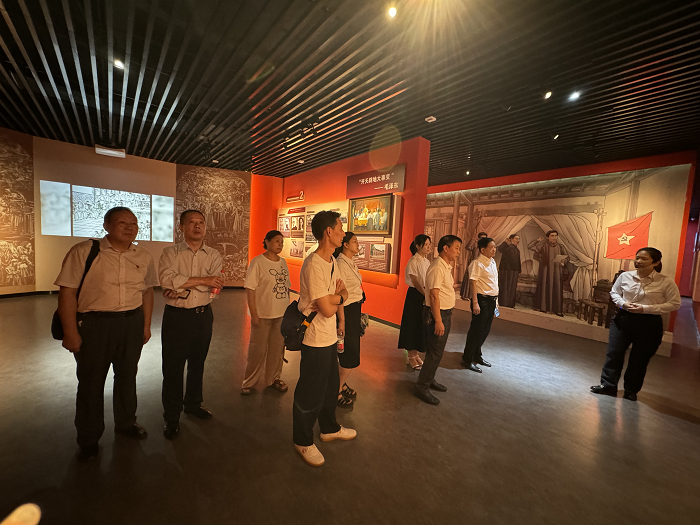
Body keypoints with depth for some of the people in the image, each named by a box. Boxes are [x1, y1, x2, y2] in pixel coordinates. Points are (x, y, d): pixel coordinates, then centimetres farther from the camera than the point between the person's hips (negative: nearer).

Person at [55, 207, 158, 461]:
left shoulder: (143, 256, 3)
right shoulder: (83, 252, -8)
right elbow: (67, 292, -9)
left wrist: (146, 325, 8)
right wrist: (70, 332, -11)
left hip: (132, 322, 3)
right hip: (94, 324, -3)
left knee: (127, 376, 18)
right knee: (91, 381, 11)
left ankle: (126, 423, 41)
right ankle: (88, 440, 32)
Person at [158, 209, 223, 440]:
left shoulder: (214, 255, 3)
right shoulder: (170, 253, -2)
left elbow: (214, 286, -11)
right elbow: (167, 279, -20)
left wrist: (182, 287, -18)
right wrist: (202, 280, -21)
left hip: (203, 315, 2)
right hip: (176, 316, -2)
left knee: (197, 363, 16)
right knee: (172, 367, 7)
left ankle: (193, 404, 38)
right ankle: (172, 417, 25)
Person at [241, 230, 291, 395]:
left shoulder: (283, 262, 8)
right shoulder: (258, 262, -10)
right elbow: (250, 290, -13)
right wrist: (254, 315, -15)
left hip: (281, 314, 5)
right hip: (263, 314, -5)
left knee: (277, 348, 15)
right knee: (258, 349, 7)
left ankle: (273, 378, 34)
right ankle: (249, 382, 28)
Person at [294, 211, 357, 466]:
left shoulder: (332, 261, 5)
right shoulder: (313, 266, -25)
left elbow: (343, 294, 6)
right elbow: (328, 310, -25)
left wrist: (334, 296, -16)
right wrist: (338, 298, -5)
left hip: (330, 336, 9)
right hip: (315, 339, -9)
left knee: (331, 385, 25)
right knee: (310, 391, 10)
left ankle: (329, 428, 47)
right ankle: (303, 441, 34)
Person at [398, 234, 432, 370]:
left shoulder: (427, 261, 9)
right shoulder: (413, 261, -13)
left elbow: (428, 281, 11)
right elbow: (415, 282, -16)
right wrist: (427, 295, -18)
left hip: (425, 295, 8)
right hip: (415, 295, -7)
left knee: (421, 325, 14)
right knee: (413, 325, 2)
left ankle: (416, 354, 28)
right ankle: (411, 357, 16)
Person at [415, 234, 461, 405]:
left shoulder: (446, 266, 12)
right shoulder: (437, 268, -19)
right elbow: (434, 295, -24)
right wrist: (438, 320, -25)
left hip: (445, 313, 10)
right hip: (437, 314, -10)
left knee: (437, 350, 19)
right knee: (434, 352, -2)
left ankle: (430, 379, 34)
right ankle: (422, 387, 11)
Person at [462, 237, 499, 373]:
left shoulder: (492, 262, 12)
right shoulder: (478, 264, -14)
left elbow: (494, 282, 17)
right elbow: (473, 283, -17)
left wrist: (495, 299, 15)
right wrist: (475, 303, -20)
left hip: (492, 299, 8)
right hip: (482, 300, -8)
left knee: (485, 330, 16)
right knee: (476, 330, -1)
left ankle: (477, 355, 32)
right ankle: (467, 359, 12)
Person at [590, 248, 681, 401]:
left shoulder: (666, 282, -10)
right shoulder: (625, 276, -2)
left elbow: (674, 304, -7)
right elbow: (614, 292, 12)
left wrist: (645, 309, -18)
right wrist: (622, 303, -8)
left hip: (649, 324, -2)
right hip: (623, 319, 2)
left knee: (639, 359, 10)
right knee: (614, 353, 4)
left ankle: (631, 391, 29)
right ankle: (608, 385, 16)